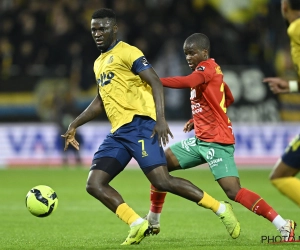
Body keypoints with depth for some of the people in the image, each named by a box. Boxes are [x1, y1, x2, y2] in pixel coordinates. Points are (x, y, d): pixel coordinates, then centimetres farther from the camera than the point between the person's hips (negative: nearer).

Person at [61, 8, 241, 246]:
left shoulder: (127, 52, -3)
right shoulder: (99, 63, 22)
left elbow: (156, 83, -12)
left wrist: (161, 119, -24)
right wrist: (74, 125, 30)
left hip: (139, 124, -8)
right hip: (118, 132, 8)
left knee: (162, 181, -19)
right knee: (94, 184, -4)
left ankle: (221, 209, -7)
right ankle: (138, 225, -3)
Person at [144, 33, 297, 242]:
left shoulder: (208, 67, -14)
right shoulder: (208, 70, 14)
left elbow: (185, 82, -35)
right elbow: (229, 99, 25)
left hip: (217, 142, -10)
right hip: (201, 140, 10)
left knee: (234, 191, -19)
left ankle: (283, 226, -18)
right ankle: (153, 221, 21)